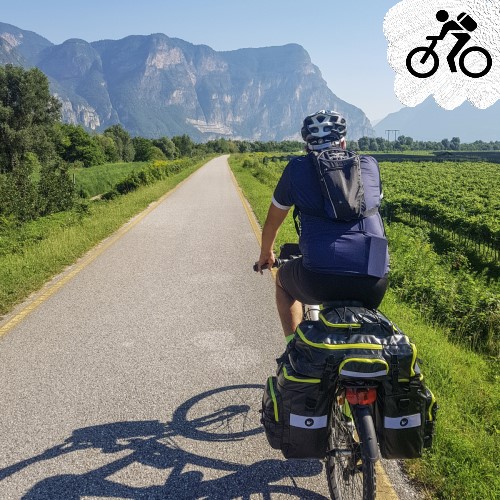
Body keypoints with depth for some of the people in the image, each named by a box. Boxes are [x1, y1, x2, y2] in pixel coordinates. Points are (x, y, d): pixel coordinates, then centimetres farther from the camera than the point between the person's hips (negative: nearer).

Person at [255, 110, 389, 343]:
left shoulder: (297, 168, 12)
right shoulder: (369, 165, 18)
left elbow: (272, 222, 25)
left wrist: (266, 254, 45)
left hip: (320, 279, -2)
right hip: (375, 280, 3)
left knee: (283, 279, 31)